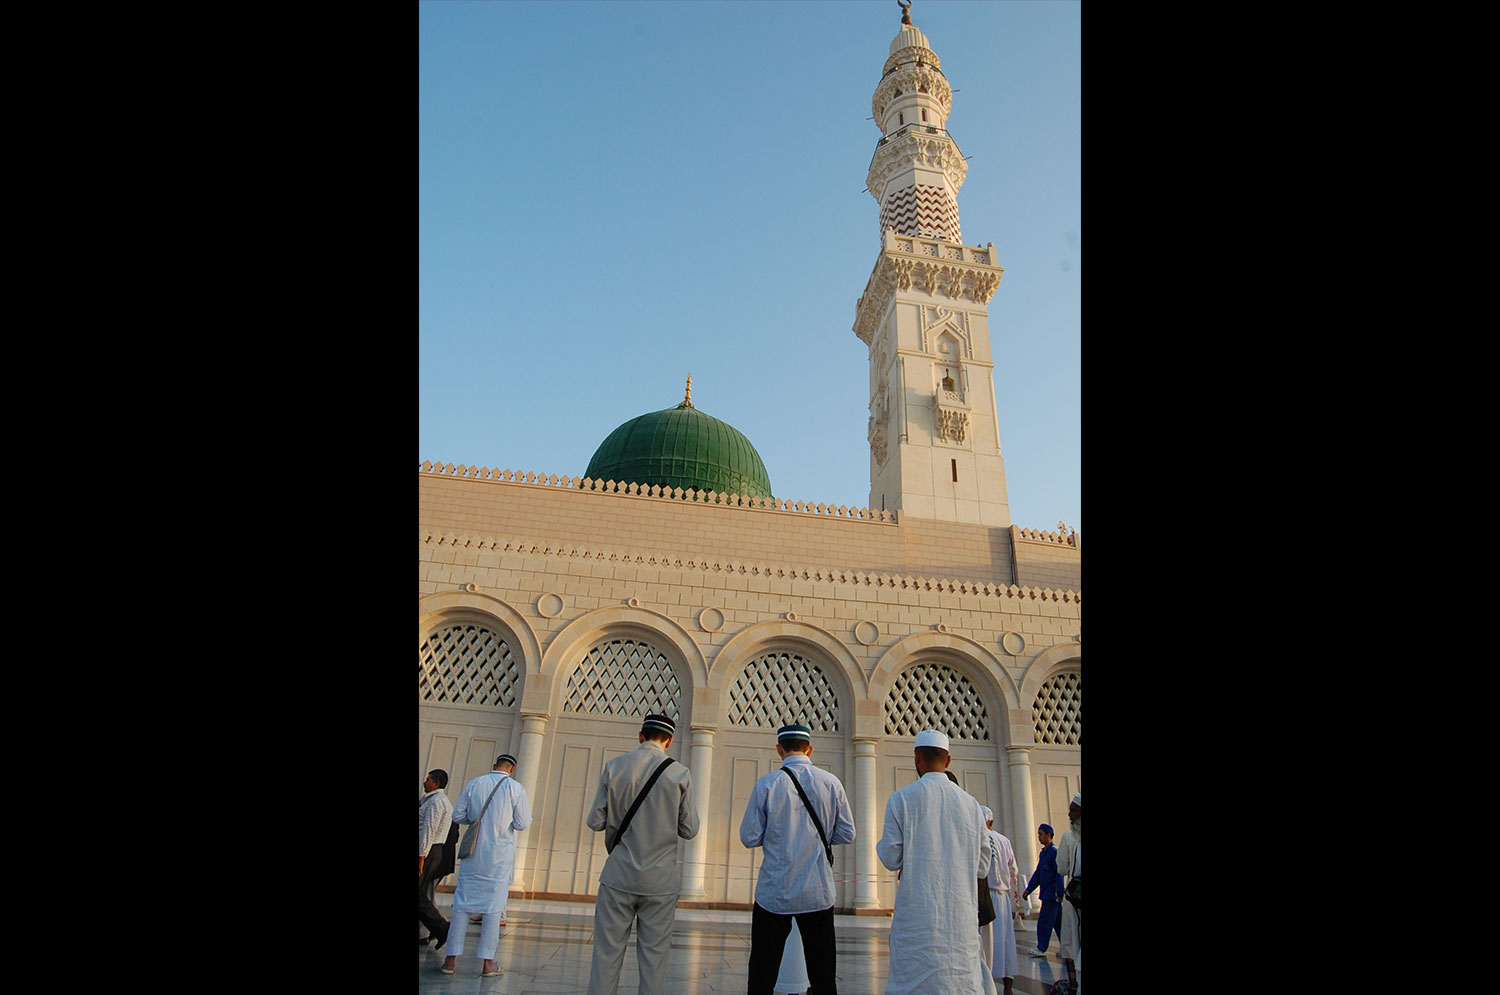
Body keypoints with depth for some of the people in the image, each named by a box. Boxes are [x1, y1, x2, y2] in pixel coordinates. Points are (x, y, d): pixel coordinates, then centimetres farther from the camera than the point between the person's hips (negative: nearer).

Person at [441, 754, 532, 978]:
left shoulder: (474, 784, 2)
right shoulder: (515, 788, -6)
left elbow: (458, 815, 4)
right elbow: (522, 823, -7)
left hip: (474, 851, 2)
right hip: (500, 853, -2)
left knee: (462, 904, 10)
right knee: (493, 905, 4)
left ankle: (451, 959, 12)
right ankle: (488, 963, 6)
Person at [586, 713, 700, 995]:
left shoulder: (613, 768, -3)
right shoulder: (680, 774, -5)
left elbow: (595, 822, 0)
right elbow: (689, 830, -1)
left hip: (619, 876, 1)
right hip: (660, 880, 0)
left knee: (607, 953, 9)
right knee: (654, 957, 9)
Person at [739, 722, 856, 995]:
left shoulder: (766, 784, -9)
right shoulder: (831, 783, -4)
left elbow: (749, 838, -5)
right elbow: (846, 834, 1)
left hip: (774, 893, -2)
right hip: (818, 892, 2)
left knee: (763, 972, 11)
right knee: (822, 973, 14)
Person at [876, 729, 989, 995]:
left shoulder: (901, 798, -6)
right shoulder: (970, 803, 5)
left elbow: (891, 860, -6)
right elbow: (982, 865, 11)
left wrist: (881, 845, 15)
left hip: (919, 915, -3)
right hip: (962, 917, 3)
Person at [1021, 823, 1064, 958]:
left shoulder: (1054, 852, -12)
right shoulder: (1043, 853, 15)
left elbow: (1059, 874, -16)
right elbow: (1038, 873, 18)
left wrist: (1059, 893, -18)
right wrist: (1028, 889, 13)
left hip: (1052, 894, -9)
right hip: (1047, 893, 9)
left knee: (1044, 921, -6)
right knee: (1058, 921, 13)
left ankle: (1041, 949, -2)